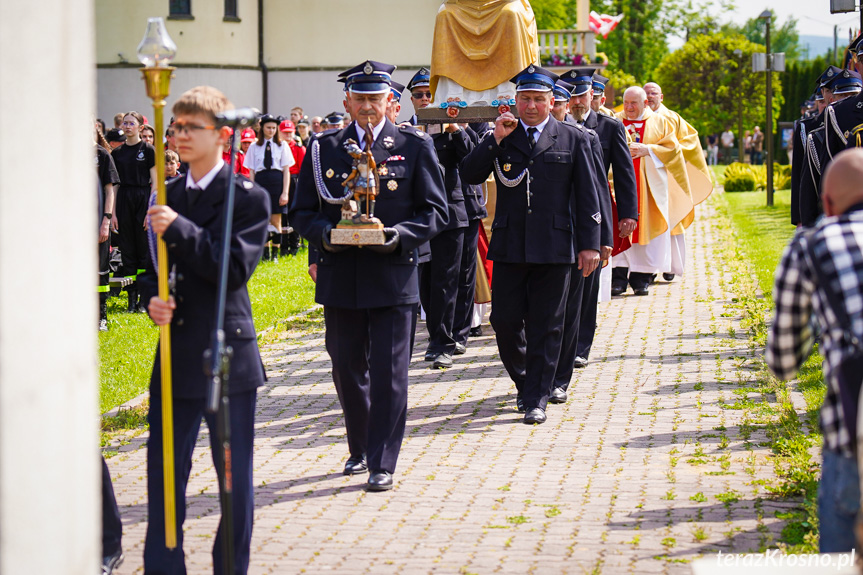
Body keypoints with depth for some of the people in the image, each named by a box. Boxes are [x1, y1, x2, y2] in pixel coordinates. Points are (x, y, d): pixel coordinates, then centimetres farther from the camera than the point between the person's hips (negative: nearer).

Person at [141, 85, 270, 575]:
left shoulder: (249, 198, -5)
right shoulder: (168, 197, 11)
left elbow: (234, 268, -16)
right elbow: (154, 266, 16)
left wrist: (180, 230, -22)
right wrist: (152, 299, -6)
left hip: (227, 355, -5)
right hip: (174, 355, 5)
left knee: (235, 479, 7)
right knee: (163, 476, 8)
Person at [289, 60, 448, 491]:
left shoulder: (415, 146, 3)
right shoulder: (323, 147, 8)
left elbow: (435, 211, 3)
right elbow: (301, 212, 10)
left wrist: (400, 236, -14)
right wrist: (324, 234, -11)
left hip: (394, 277, -2)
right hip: (340, 277, 3)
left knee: (388, 372, -3)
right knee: (347, 369, 11)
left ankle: (383, 464, 5)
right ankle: (359, 449, 30)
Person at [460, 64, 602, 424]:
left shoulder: (574, 138, 5)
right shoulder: (501, 136, 9)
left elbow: (587, 195, 4)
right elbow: (469, 176, 0)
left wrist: (589, 244, -2)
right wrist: (495, 140, -10)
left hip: (554, 248, -2)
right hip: (509, 246, 2)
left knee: (545, 327, 1)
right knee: (505, 321, 3)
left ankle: (536, 400, 8)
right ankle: (524, 382, 26)